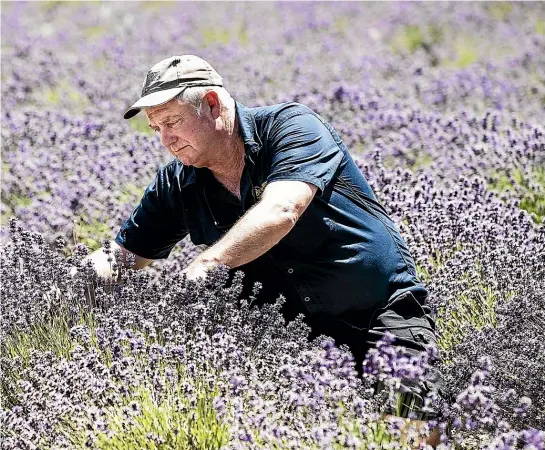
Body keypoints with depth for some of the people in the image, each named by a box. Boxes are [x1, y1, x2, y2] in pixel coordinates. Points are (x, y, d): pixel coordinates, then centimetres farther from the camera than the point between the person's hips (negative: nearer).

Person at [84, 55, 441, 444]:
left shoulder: (290, 126, -12)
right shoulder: (178, 186, 4)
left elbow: (280, 212, -29)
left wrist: (206, 264, -41)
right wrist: (98, 268, -13)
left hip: (384, 311, -4)